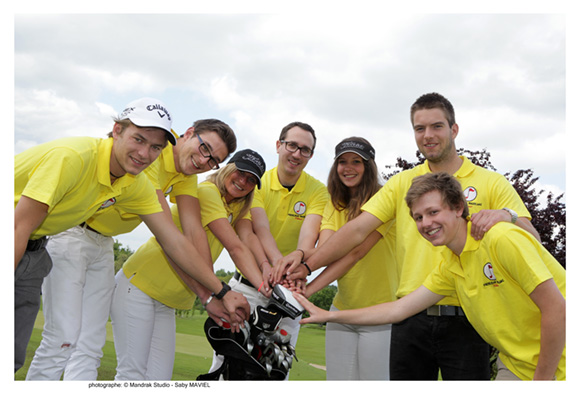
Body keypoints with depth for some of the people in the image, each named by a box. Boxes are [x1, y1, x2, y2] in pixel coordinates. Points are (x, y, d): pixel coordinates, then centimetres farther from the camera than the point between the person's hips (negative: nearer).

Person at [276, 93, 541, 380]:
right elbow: (358, 229, 1)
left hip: (465, 322, -1)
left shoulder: (492, 183, 4)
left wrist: (507, 215, -24)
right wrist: (309, 264, -10)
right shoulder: (402, 183, 9)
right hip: (411, 320, 2)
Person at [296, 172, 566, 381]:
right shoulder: (449, 267, 3)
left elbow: (556, 307, -21)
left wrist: (542, 380, -17)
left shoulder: (502, 239, -21)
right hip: (515, 366, 6)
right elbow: (398, 310, 5)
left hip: (556, 365, -6)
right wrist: (328, 316, 2)